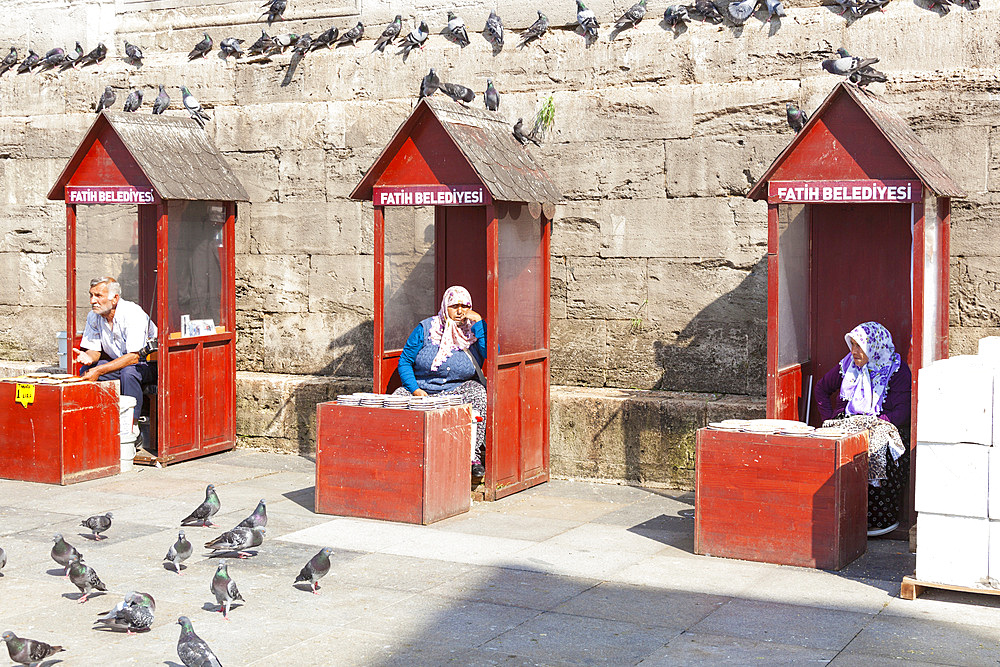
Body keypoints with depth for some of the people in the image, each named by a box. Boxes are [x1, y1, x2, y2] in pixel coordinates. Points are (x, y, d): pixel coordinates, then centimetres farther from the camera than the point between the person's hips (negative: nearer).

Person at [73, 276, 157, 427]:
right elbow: (95, 350, 4)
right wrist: (88, 357, -23)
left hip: (146, 363, -7)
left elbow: (133, 357, -29)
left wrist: (99, 370, -33)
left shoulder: (132, 313, -24)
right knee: (86, 370, -14)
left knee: (128, 372, -37)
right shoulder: (93, 316, -3)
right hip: (117, 361, 7)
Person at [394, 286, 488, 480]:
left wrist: (478, 322, -15)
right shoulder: (426, 328, 0)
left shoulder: (474, 330, 2)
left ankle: (474, 456, -26)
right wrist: (415, 390, -12)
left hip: (459, 389, 0)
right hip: (422, 386, 0)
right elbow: (405, 361, 2)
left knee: (479, 395, -32)